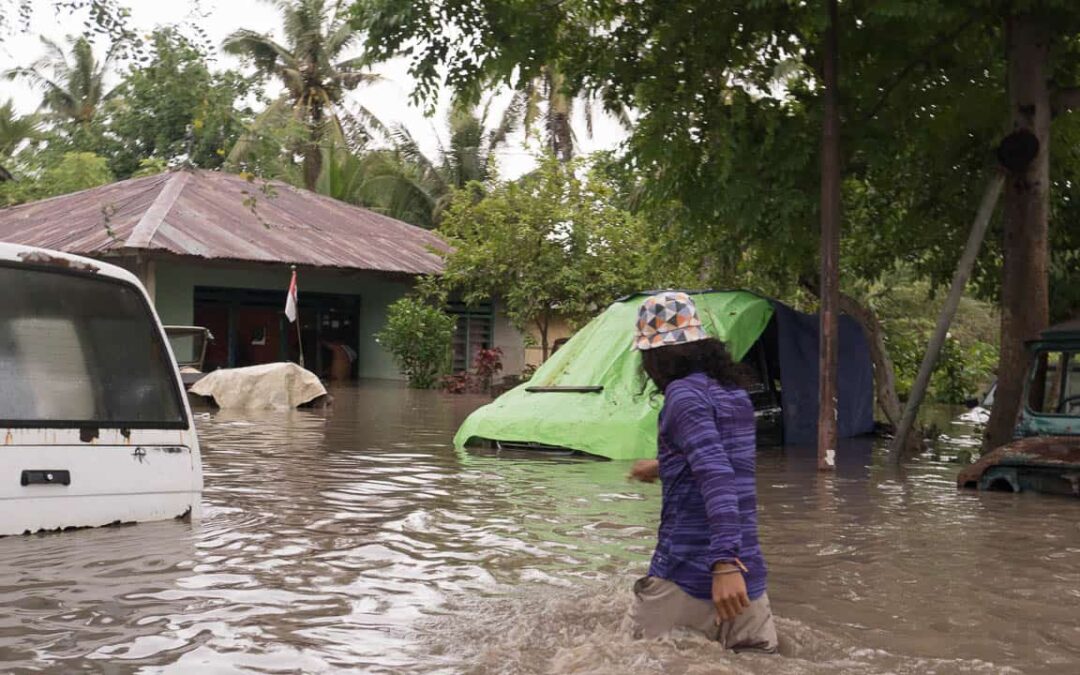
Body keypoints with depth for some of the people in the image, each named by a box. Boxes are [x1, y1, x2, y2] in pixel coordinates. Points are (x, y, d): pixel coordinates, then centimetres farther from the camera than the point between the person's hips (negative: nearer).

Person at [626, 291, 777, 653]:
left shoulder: (685, 393, -10)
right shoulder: (735, 393, 14)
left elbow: (717, 476, -24)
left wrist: (724, 563, -33)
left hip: (685, 575, -7)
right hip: (747, 575, 7)